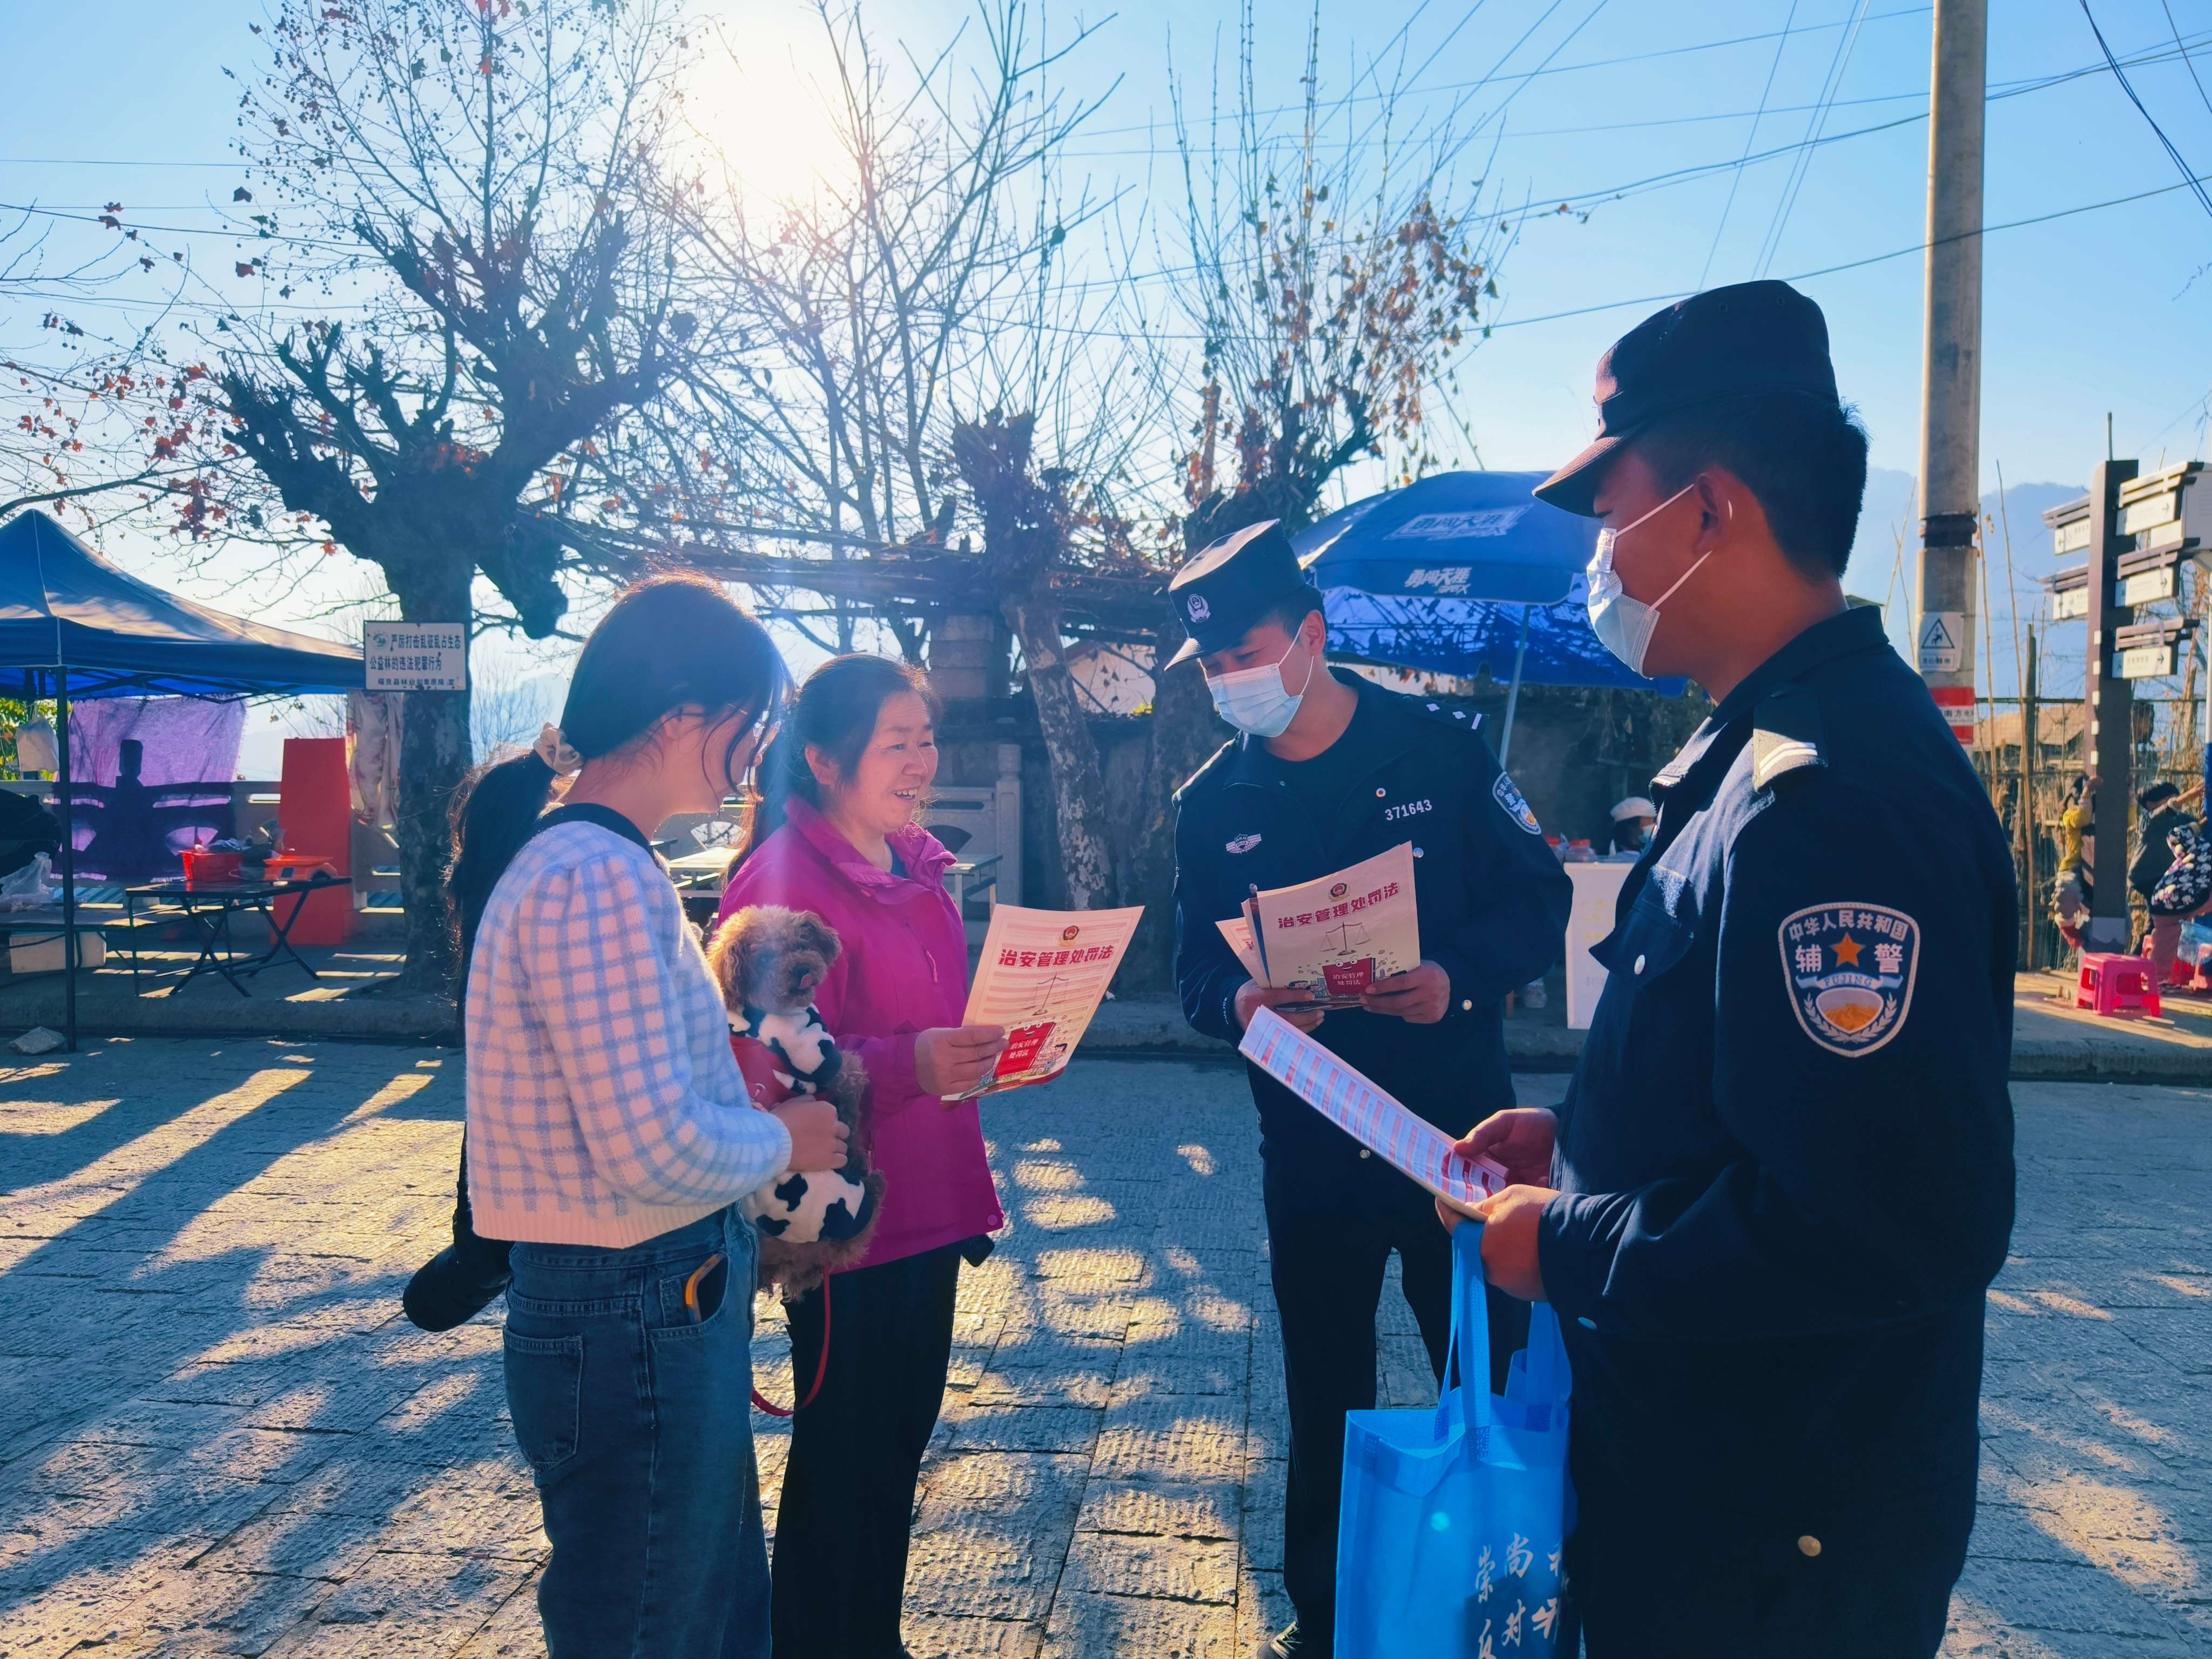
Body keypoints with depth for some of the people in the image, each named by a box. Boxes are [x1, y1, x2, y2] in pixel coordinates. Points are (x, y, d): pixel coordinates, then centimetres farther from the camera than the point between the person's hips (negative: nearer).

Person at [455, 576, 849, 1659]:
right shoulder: (597, 881, -24)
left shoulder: (584, 856, 8)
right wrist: (786, 1142, -10)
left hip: (670, 1305, 10)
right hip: (634, 1320, -10)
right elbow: (655, 1152, -27)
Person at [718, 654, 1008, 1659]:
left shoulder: (916, 868, 10)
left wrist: (1000, 1039, 9)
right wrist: (907, 1062, -34)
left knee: (902, 1434, 19)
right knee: (842, 1455, 6)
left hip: (924, 1204, 8)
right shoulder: (783, 880, -18)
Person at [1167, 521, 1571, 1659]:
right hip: (1310, 1147, 2)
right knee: (1324, 1396, 15)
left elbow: (1541, 901, -5)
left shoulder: (1440, 747, -6)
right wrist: (1240, 1002, -19)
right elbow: (1197, 968, 4)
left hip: (1458, 1127, -2)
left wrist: (1461, 976, -23)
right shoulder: (1214, 804, 2)